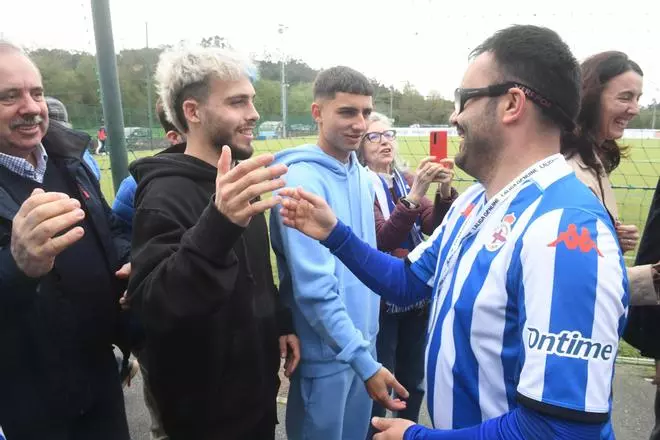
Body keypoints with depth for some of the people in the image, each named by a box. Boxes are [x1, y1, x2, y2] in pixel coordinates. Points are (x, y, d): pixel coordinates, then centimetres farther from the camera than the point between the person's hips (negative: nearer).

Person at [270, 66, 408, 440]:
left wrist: (366, 348, 10)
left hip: (362, 341, 7)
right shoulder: (302, 180, -21)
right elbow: (314, 289, -24)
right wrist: (365, 362, -21)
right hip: (326, 353, -7)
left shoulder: (363, 176, 2)